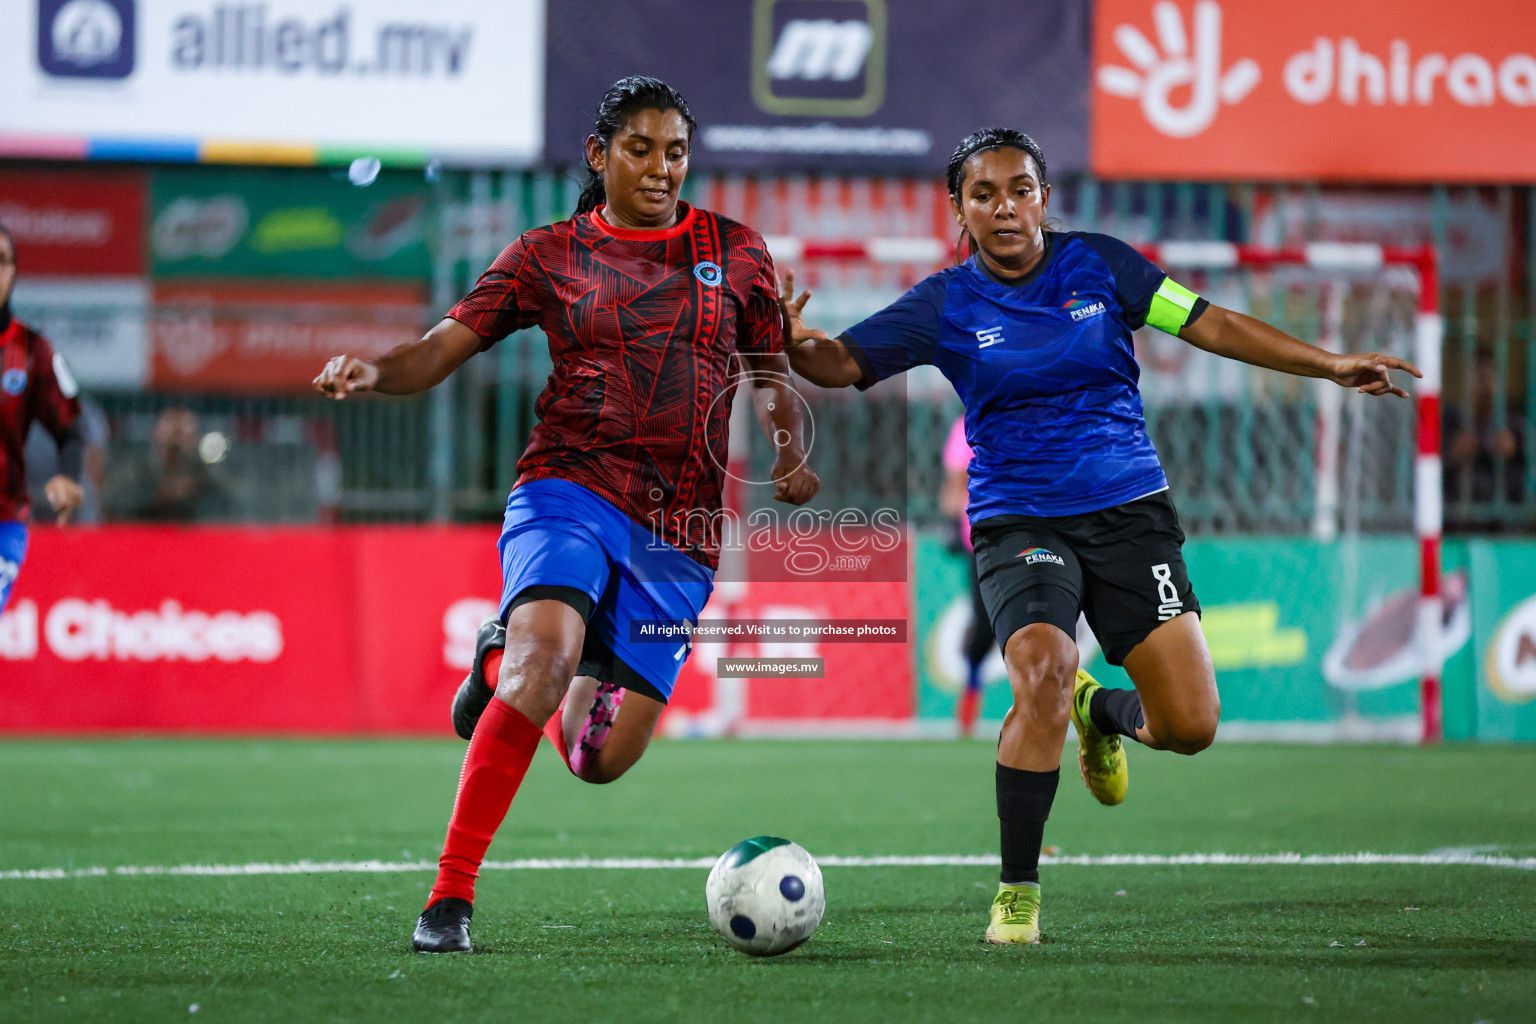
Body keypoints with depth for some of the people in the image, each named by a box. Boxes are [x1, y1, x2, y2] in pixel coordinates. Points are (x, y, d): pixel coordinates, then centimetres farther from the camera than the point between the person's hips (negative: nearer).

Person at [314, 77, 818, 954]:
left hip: (679, 533, 3)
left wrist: (793, 455, -1)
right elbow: (438, 353, 1)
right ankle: (452, 895, -25)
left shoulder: (736, 252, 12)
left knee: (602, 757, -1)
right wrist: (372, 371, -21)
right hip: (572, 487, -3)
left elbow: (772, 379, 20)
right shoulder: (549, 256, 7)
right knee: (547, 651, -33)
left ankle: (503, 658, 33)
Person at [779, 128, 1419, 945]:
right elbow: (843, 362, -8)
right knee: (1042, 674, -30)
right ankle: (1017, 893, -14)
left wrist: (1332, 366, 1)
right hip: (1018, 522, -2)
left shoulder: (1097, 264, 1)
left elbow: (1209, 325, 4)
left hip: (1128, 509, 2)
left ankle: (1101, 711, 32)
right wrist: (797, 341, -31)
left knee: (1189, 725, -7)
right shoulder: (945, 305, -2)